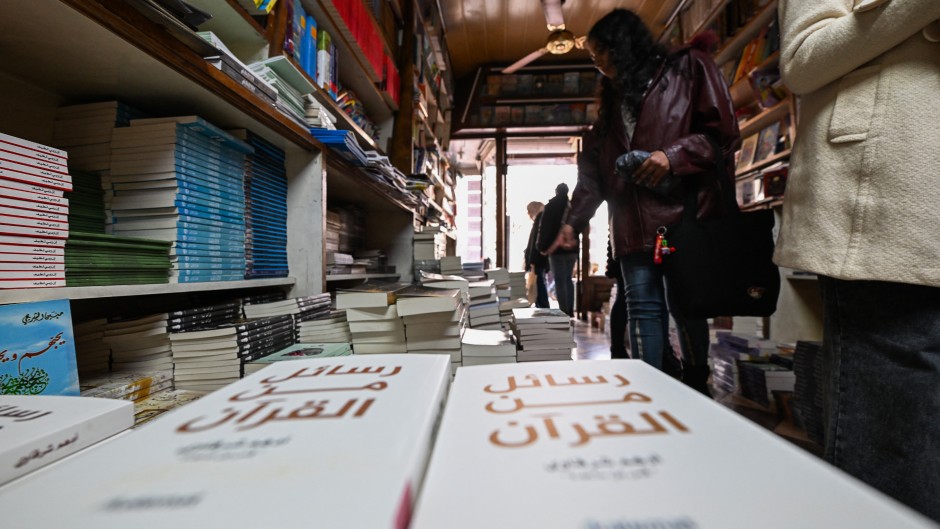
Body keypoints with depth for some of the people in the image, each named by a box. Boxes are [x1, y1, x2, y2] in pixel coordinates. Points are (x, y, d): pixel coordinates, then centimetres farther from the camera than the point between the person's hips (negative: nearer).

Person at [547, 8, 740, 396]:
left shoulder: (688, 67, 10)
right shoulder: (613, 98, 24)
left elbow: (723, 131, 1)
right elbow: (593, 167, 16)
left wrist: (674, 155, -15)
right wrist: (573, 220, 6)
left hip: (685, 214, -4)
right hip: (634, 223, 4)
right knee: (642, 304, -3)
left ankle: (696, 393, 19)